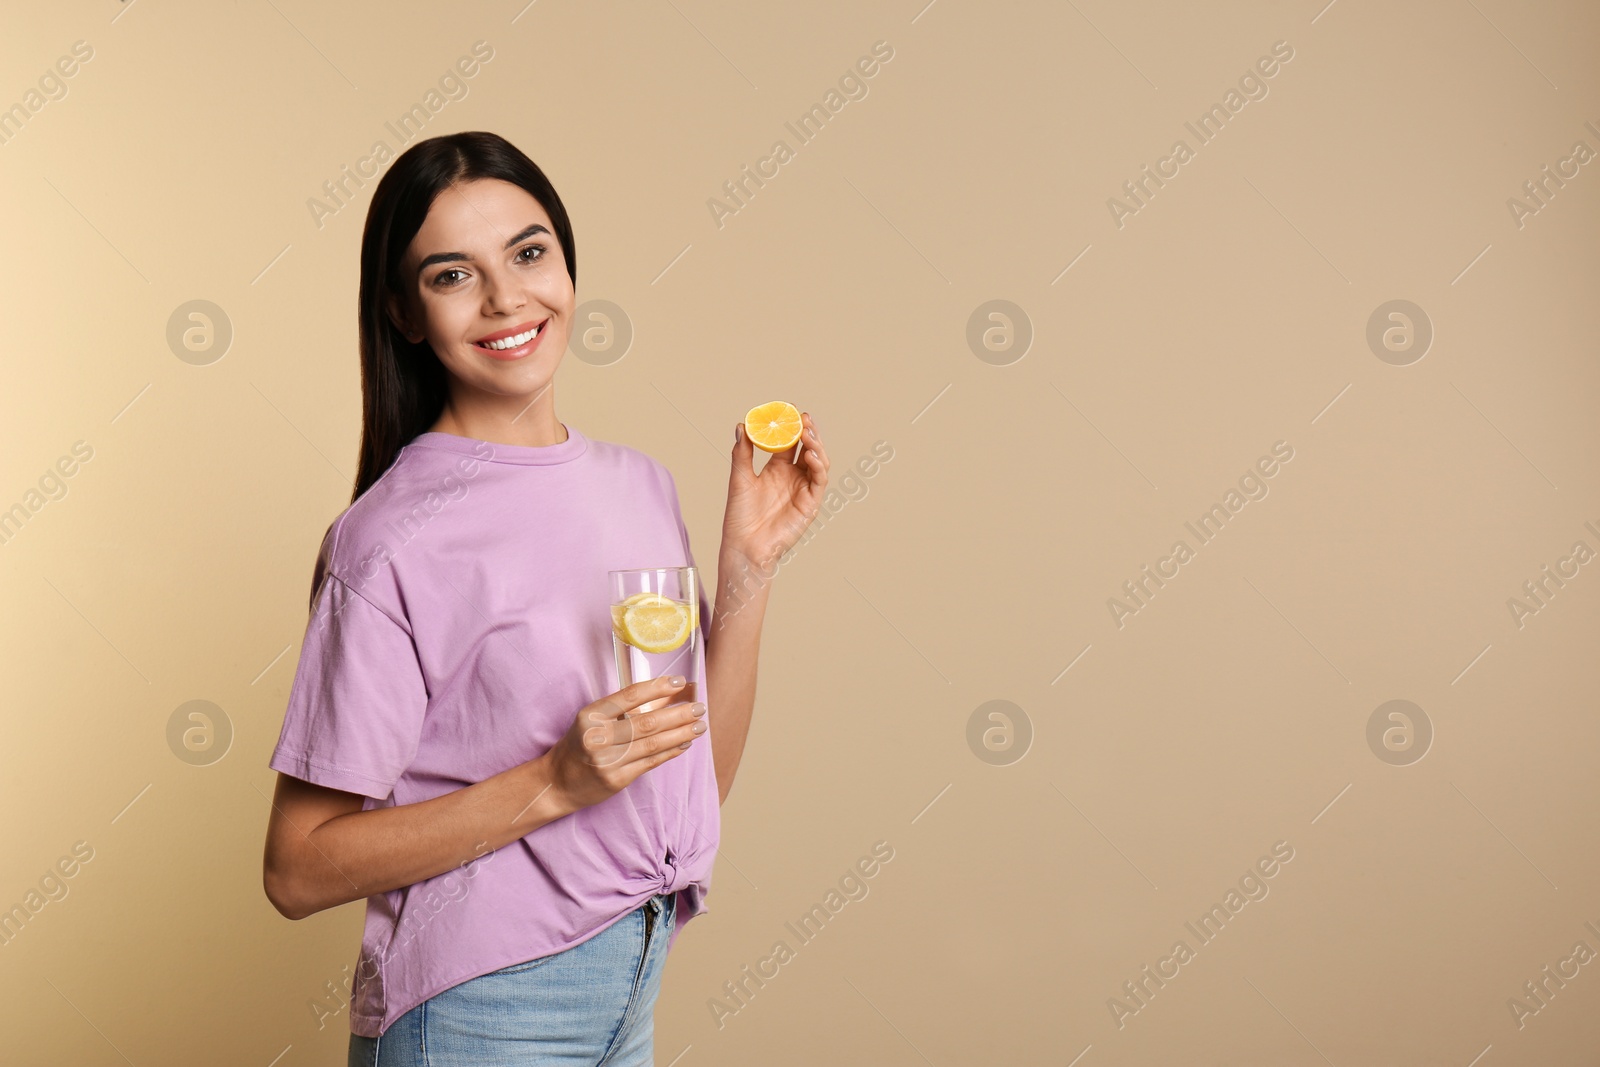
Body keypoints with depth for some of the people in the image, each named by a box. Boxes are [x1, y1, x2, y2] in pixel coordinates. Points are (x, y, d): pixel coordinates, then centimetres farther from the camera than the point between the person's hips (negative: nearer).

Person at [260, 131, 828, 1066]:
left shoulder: (641, 484, 3)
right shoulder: (396, 542, -17)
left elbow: (702, 778, 5)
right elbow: (299, 868, -15)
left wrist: (749, 562, -4)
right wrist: (556, 785, -23)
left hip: (635, 989, 6)